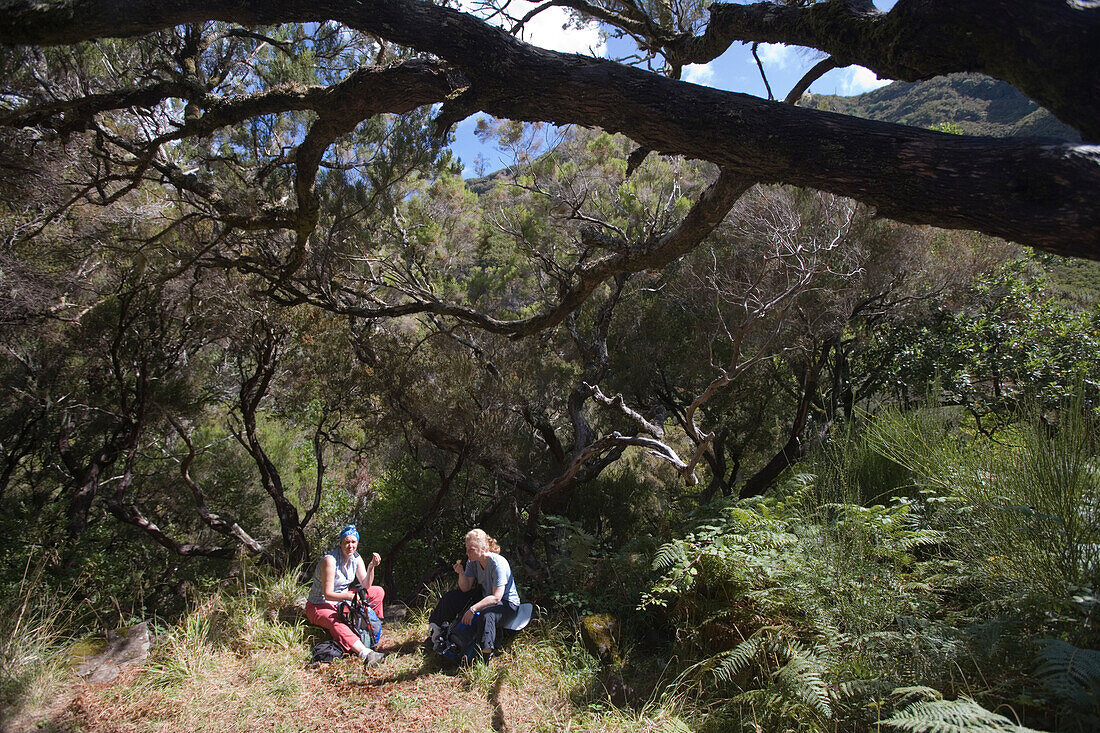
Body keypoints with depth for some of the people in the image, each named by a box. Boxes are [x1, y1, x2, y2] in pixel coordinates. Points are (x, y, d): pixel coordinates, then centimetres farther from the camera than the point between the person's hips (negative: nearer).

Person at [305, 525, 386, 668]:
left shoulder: (356, 558, -1)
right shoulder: (330, 560, -23)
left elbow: (365, 585, -5)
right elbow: (328, 594, -26)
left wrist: (371, 567, -21)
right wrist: (348, 596, -42)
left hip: (343, 600, 8)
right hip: (319, 605, -7)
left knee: (378, 591, -1)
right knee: (337, 624, -39)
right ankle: (365, 653, -59)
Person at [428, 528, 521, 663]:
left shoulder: (498, 564, -28)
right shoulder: (472, 561, -5)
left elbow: (496, 597, -31)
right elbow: (466, 589, -2)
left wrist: (473, 609, -35)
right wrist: (461, 573, -20)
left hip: (508, 603, -8)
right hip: (485, 595, 8)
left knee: (486, 614, -41)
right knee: (450, 597, 2)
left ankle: (486, 656, -32)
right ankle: (435, 632, 19)